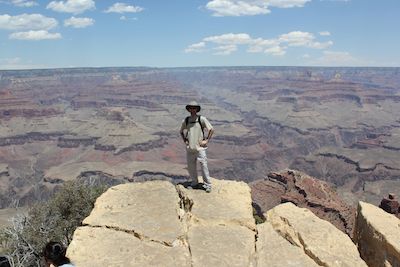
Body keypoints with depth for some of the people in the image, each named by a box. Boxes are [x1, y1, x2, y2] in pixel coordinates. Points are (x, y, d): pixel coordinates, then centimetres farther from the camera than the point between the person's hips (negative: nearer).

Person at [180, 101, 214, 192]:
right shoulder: (186, 120, 8)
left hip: (200, 147, -4)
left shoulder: (201, 119, -4)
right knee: (191, 166, 10)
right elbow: (181, 131, 23)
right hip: (189, 147, 4)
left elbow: (211, 129, -3)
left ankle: (207, 185, 5)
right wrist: (185, 140, 11)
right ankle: (194, 183, 27)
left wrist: (206, 140, -5)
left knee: (204, 166, -6)